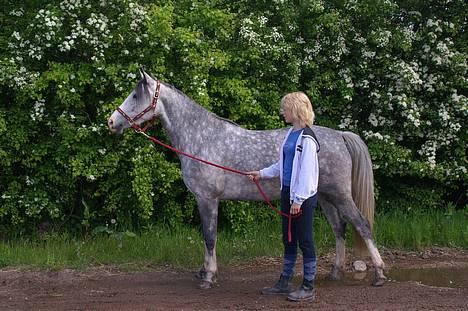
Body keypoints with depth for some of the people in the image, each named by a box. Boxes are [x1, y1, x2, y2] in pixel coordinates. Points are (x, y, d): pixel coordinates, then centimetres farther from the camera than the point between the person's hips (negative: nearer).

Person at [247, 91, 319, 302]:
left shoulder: (307, 138, -16)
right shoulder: (291, 134, 11)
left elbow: (306, 171, -19)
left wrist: (298, 200, -20)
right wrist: (261, 174, 18)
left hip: (303, 197, -9)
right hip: (288, 193, 9)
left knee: (305, 241, -1)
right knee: (288, 240, 15)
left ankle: (308, 288, 8)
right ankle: (284, 283, 25)